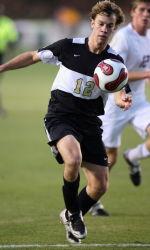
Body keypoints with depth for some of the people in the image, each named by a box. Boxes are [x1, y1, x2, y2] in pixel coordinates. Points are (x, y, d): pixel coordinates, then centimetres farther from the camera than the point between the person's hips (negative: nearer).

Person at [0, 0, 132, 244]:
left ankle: (72, 217, 31)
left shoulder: (114, 60, -4)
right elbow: (33, 56, 5)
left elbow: (120, 92, -13)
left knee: (100, 186, -1)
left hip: (90, 122, 3)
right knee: (74, 160, -33)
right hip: (60, 116, -3)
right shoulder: (69, 47, -8)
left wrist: (122, 100, -38)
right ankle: (73, 213, -7)